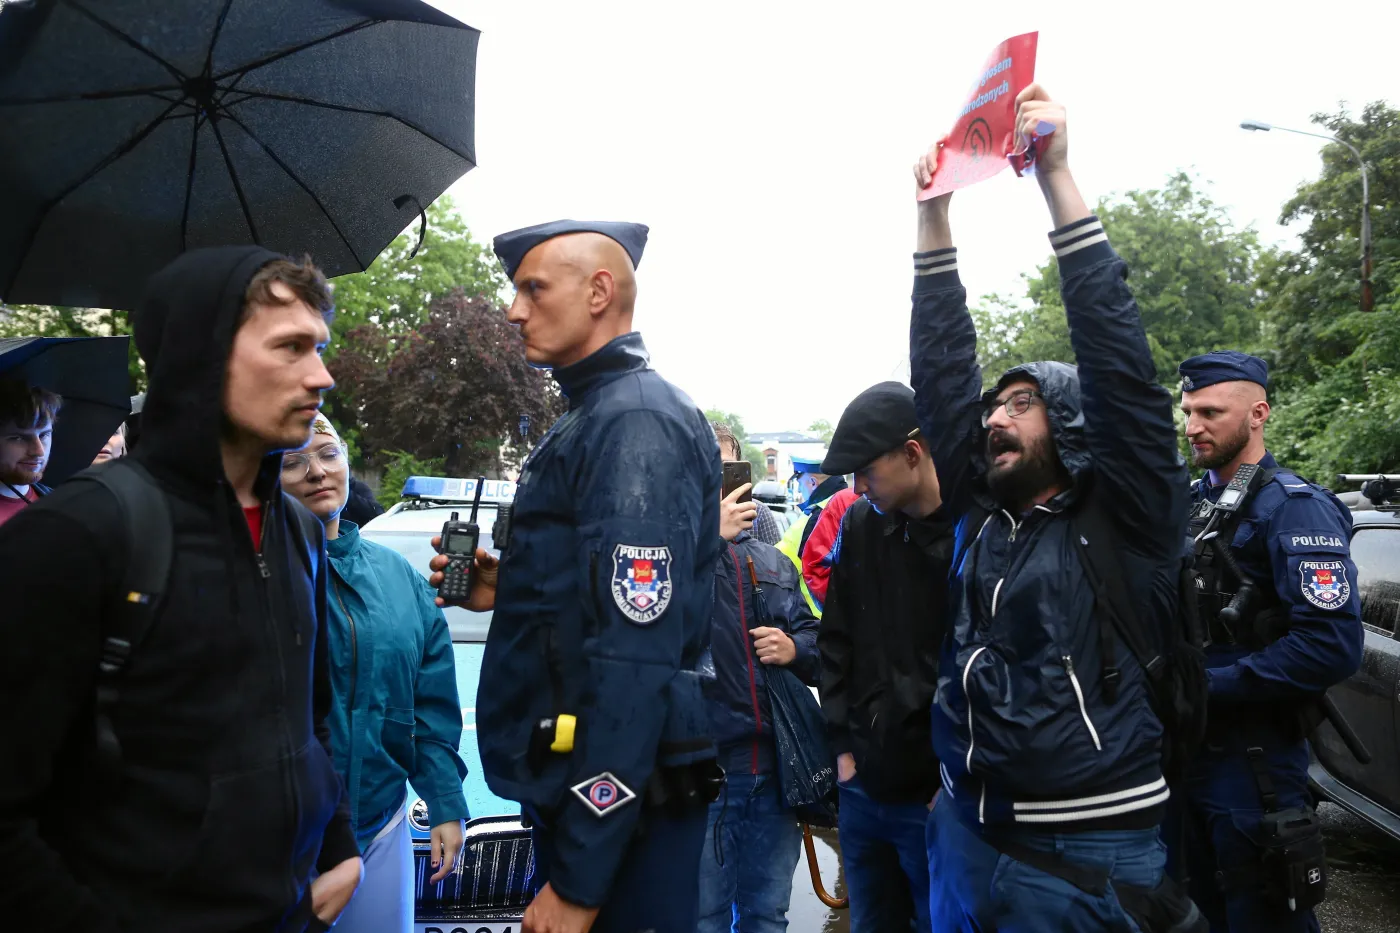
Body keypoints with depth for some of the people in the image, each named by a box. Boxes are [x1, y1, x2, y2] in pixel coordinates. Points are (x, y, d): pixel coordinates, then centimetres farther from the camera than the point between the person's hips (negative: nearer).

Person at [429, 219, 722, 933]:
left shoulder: (637, 422, -18)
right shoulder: (593, 419, 14)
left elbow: (635, 660, -24)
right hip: (573, 787, 10)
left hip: (616, 804, -10)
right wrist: (503, 592, 4)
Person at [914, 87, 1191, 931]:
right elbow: (942, 377, 2)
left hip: (1088, 854, -5)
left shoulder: (1128, 515, -7)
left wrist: (1057, 177, -20)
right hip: (966, 832, 5)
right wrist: (935, 219, -3)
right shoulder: (985, 510, 5)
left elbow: (1118, 362, -17)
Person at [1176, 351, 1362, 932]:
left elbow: (1333, 648, -25)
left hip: (1254, 759, -7)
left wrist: (1206, 686, -21)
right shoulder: (1193, 501, 9)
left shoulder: (1294, 508, -15)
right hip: (1189, 748, 7)